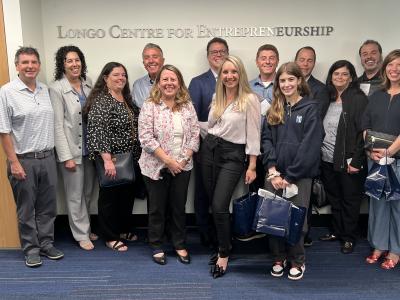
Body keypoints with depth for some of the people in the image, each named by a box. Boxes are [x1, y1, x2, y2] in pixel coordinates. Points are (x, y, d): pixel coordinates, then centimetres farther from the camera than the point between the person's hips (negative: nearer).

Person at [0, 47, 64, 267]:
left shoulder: (45, 90, 8)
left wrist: (53, 154, 9)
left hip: (48, 158, 5)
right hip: (24, 160, -5)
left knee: (47, 206, 13)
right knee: (26, 209, 8)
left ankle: (46, 244, 28)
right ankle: (31, 249, 22)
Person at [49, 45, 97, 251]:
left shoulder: (88, 83, 4)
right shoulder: (56, 89, -11)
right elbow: (58, 125, -12)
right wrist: (66, 156, -14)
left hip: (90, 147, 5)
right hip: (72, 149, -5)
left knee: (88, 192, 15)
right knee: (75, 195, 7)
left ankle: (86, 228, 32)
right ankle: (82, 234, 21)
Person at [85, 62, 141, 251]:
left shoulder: (127, 99, 11)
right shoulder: (101, 101, -14)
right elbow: (97, 132, -22)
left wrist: (137, 155, 15)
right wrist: (107, 159, -27)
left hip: (130, 159, 8)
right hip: (111, 160, -8)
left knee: (128, 194, 17)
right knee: (109, 196, 6)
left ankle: (124, 229, 34)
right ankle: (110, 237, 19)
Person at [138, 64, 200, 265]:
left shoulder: (187, 106, 3)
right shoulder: (149, 106, -8)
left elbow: (194, 135, 3)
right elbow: (146, 138, -14)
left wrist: (184, 159, -8)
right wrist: (168, 160, -17)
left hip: (182, 166, 3)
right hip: (157, 166, -3)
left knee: (179, 207, 12)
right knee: (157, 208, 10)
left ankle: (180, 245, 29)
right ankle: (157, 246, 27)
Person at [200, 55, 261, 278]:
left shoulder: (250, 99, -8)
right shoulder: (216, 98, 11)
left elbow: (253, 135, -9)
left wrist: (252, 166, -10)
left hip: (233, 155, -6)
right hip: (209, 150, 6)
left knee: (219, 206, -11)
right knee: (214, 204, 11)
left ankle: (224, 254, 10)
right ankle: (225, 244, 32)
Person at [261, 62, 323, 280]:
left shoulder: (310, 109, -3)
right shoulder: (274, 109, 11)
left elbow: (310, 146, -10)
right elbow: (266, 139, 5)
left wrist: (289, 176, -11)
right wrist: (272, 170, -8)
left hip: (299, 175, -3)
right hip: (274, 174, 4)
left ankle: (297, 261, 21)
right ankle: (278, 258, 23)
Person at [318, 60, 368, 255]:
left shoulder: (359, 99, -8)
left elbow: (363, 132, -12)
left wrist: (356, 161, -16)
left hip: (348, 162, -5)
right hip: (327, 160, 5)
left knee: (350, 200, 7)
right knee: (334, 198, 16)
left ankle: (349, 238, 21)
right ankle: (336, 231, 31)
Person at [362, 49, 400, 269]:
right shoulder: (376, 96, 12)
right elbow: (366, 126, 8)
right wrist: (371, 150, -6)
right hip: (376, 158, 4)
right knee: (377, 201, 10)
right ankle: (379, 246, 22)